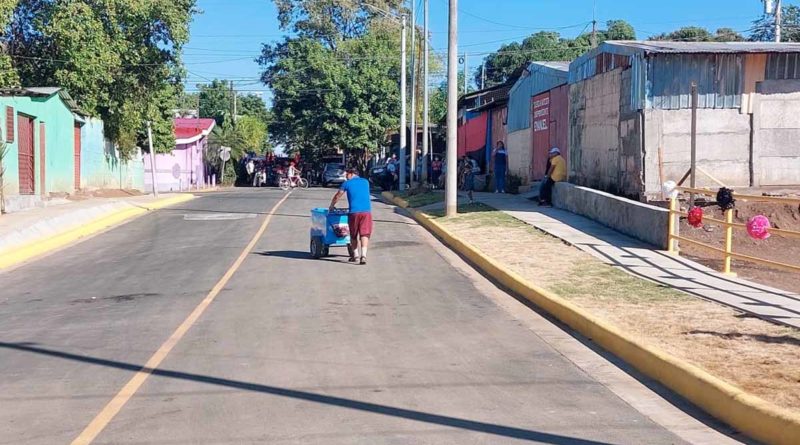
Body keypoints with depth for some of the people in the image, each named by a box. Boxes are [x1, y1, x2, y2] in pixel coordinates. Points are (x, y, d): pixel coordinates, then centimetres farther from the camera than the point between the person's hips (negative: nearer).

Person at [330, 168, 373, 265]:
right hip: (366, 211, 2)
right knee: (364, 234, -2)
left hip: (354, 212, -1)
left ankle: (355, 256, 18)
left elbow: (337, 196, 16)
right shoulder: (365, 182, 18)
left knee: (353, 235, 13)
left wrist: (331, 206, 33)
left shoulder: (347, 183, 8)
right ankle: (363, 255, -17)